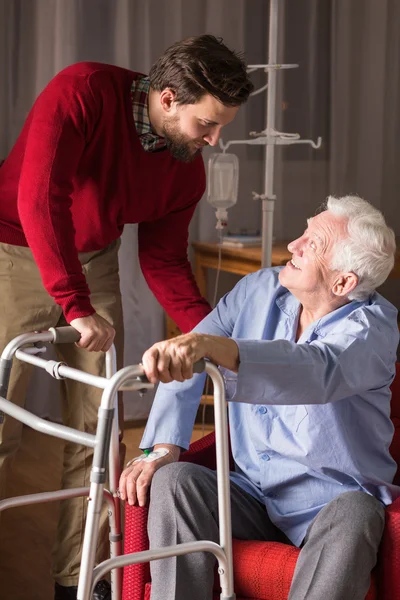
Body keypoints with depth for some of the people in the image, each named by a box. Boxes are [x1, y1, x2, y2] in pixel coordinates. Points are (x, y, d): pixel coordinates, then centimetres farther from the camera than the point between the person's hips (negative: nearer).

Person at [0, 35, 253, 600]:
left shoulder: (187, 171, -8)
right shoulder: (83, 90, -26)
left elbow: (164, 260, 1)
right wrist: (78, 309, -35)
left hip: (93, 261, 6)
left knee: (97, 428, 5)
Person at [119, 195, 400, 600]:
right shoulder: (259, 290, 3)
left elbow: (318, 371, -37)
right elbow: (185, 371, 4)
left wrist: (213, 345, -52)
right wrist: (162, 449, -12)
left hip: (332, 499, -4)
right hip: (253, 492, 4)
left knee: (354, 515, -37)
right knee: (173, 481, -23)